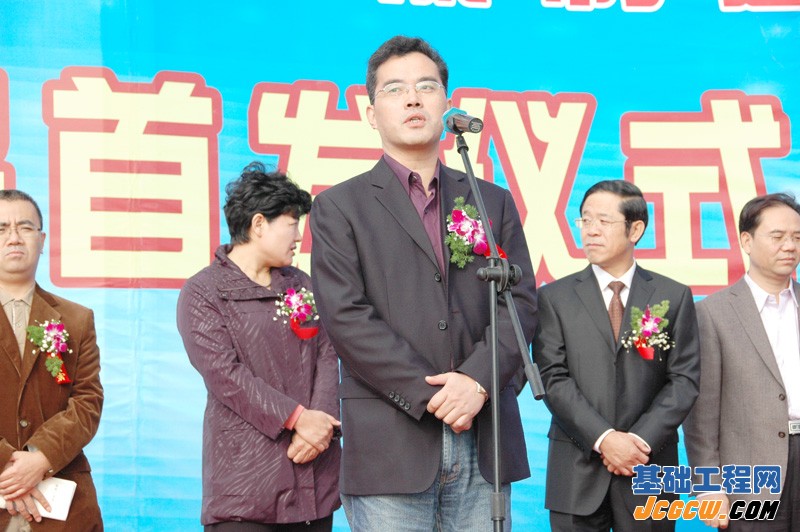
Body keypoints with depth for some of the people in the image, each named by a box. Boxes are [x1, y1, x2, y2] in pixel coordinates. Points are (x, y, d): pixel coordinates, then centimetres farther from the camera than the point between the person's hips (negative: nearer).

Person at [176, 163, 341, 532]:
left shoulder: (301, 286, 17)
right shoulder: (202, 294, -2)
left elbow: (326, 357, 8)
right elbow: (225, 373, -12)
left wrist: (321, 424, -9)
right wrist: (297, 418, -16)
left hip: (314, 467, 6)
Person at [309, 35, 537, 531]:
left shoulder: (493, 201, 16)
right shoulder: (339, 207, 5)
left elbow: (521, 302, 7)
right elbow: (347, 317, -6)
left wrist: (476, 381, -11)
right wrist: (431, 396, -12)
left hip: (484, 442, 3)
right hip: (391, 445, -3)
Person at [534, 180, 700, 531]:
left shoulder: (674, 297, 6)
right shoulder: (554, 298, 4)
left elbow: (684, 379, 0)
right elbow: (553, 379, -4)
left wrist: (641, 441, -11)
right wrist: (603, 438, -14)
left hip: (648, 466, 0)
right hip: (577, 473, 0)